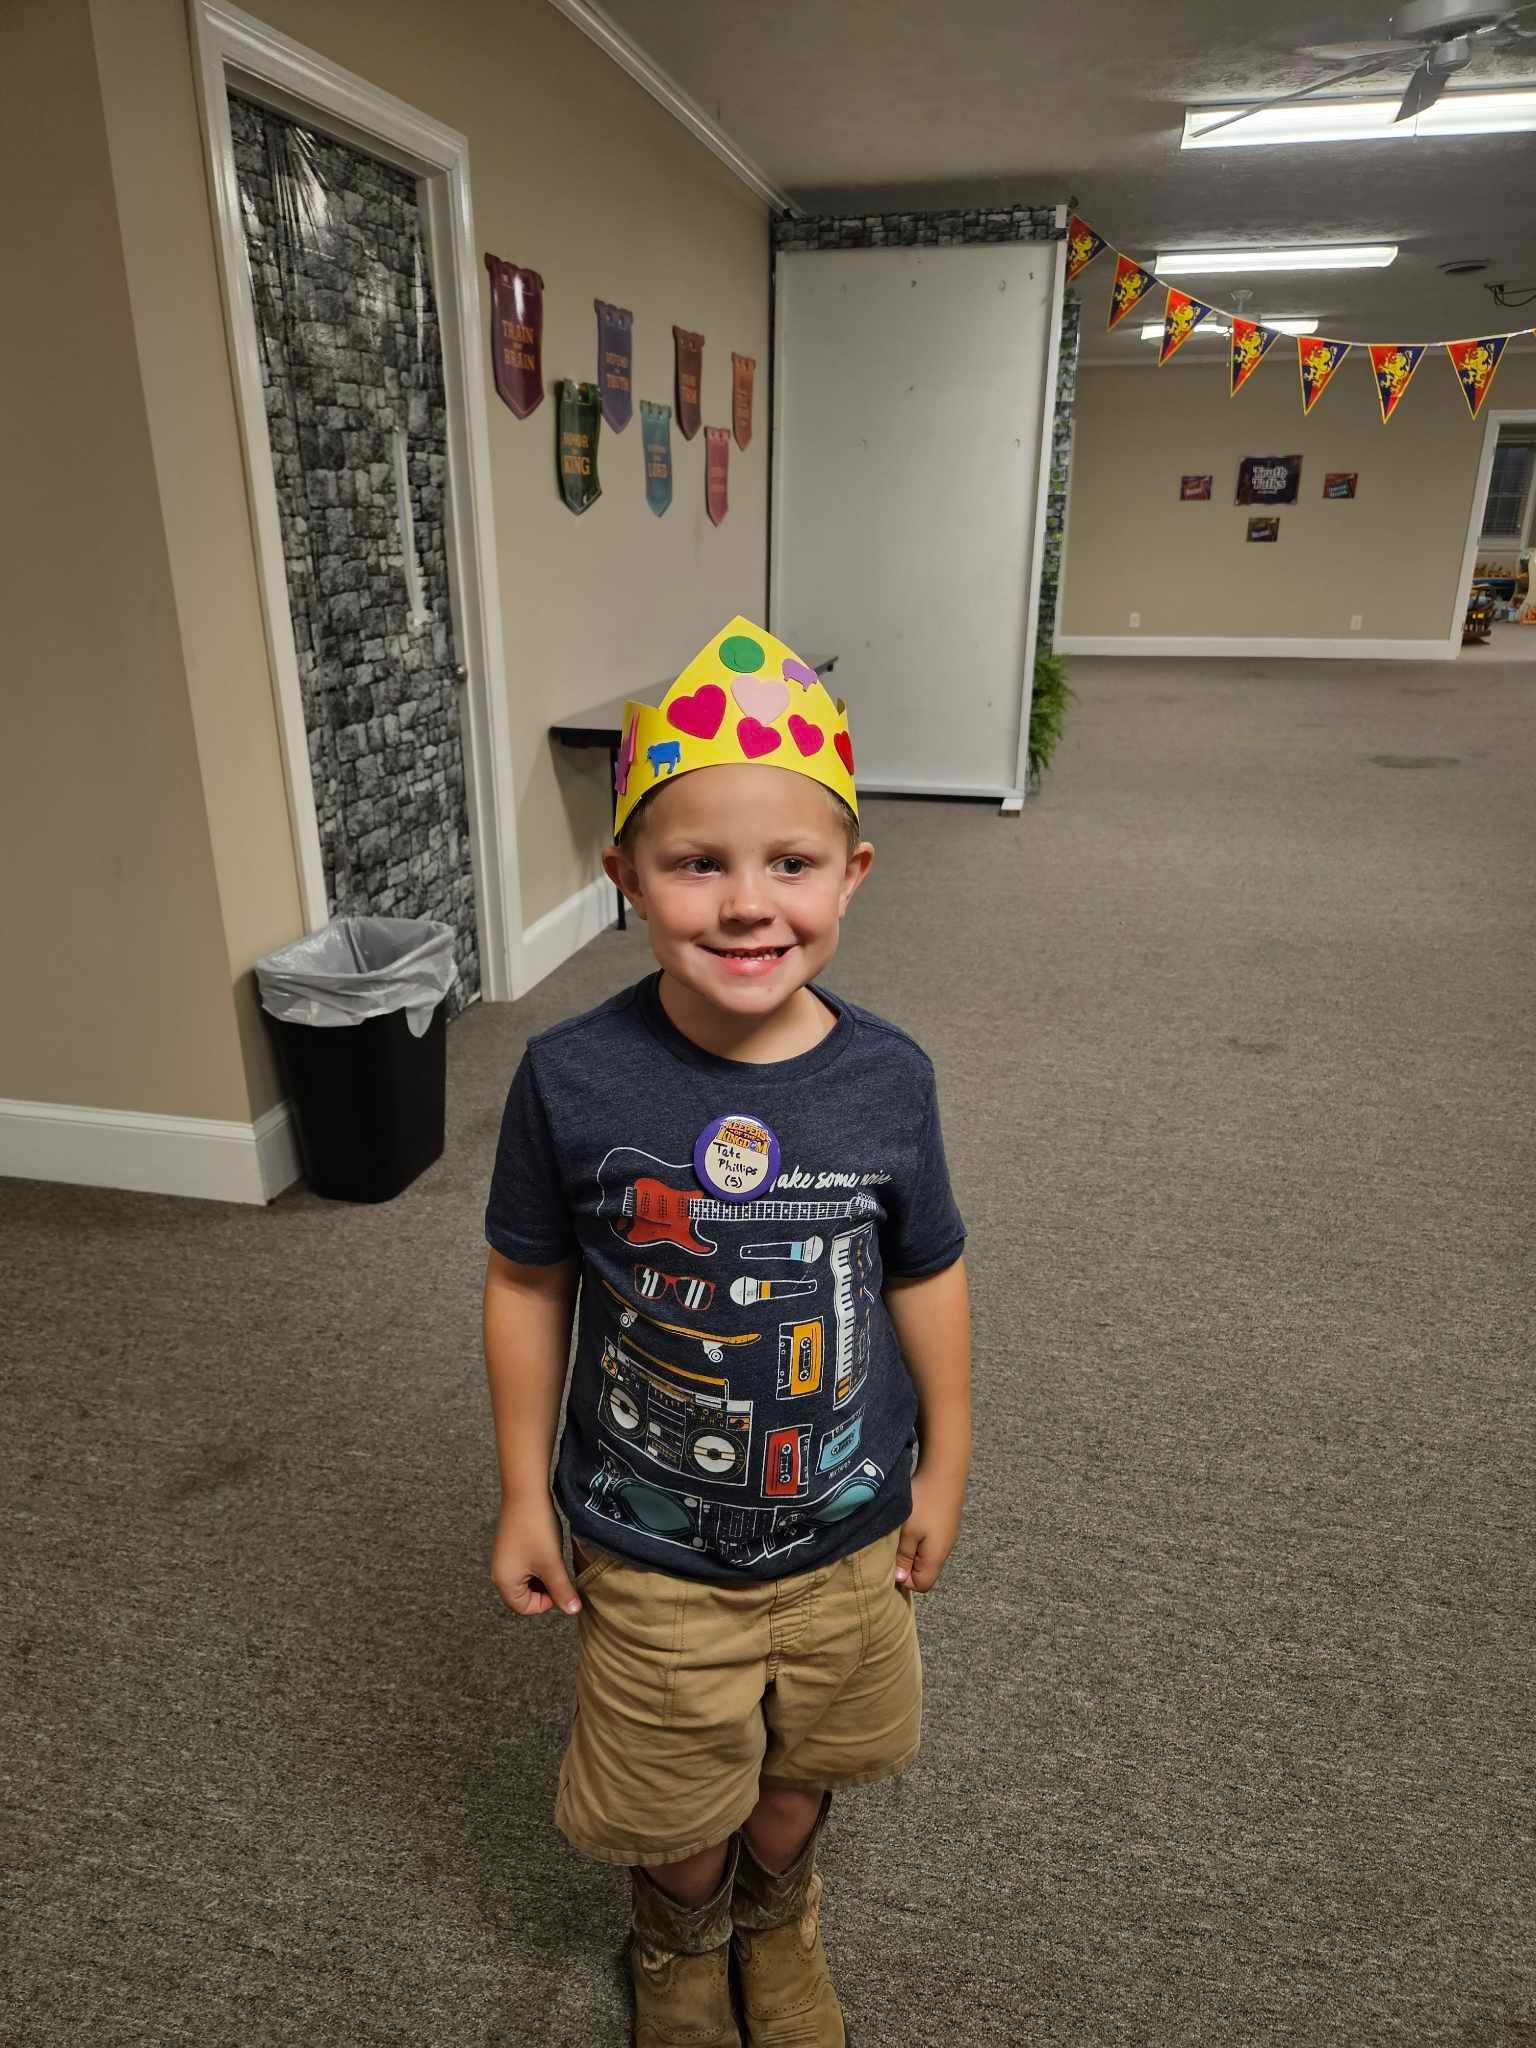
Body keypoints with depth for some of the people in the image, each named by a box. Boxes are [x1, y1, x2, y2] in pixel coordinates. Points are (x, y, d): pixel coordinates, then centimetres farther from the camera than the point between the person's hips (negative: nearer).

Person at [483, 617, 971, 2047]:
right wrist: (523, 1498, -2)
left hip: (847, 1535, 2)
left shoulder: (887, 1077, -16)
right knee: (677, 1807, 23)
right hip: (650, 1552, -1)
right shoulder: (570, 1080, -22)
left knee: (802, 1766, 27)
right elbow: (525, 1284, -8)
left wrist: (944, 1467, 6)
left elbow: (925, 1275, -2)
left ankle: (779, 1917, 61)